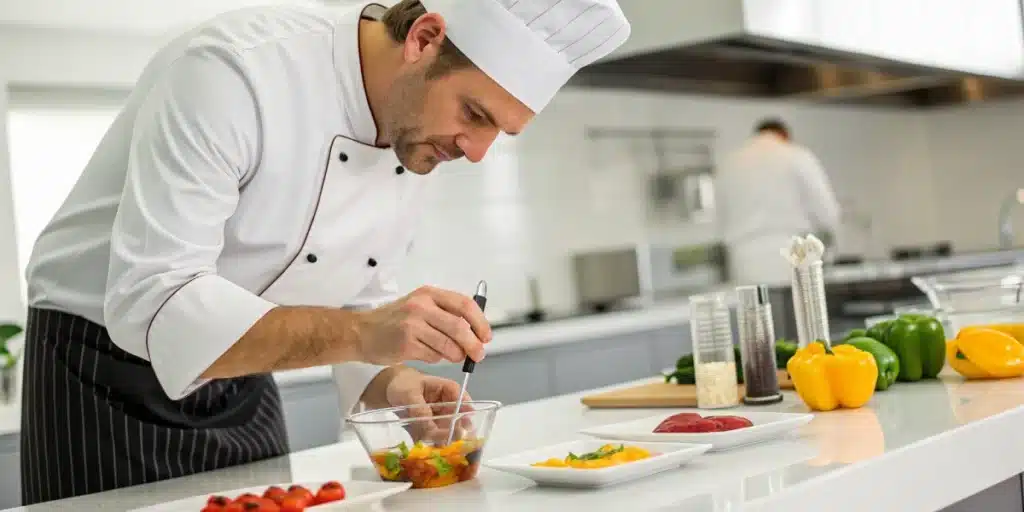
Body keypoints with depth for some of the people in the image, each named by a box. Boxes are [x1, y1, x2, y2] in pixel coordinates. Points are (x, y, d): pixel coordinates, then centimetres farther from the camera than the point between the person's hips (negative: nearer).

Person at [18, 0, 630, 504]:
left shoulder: (420, 135, -5)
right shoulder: (232, 70, -28)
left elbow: (357, 301, 4)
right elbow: (151, 305, -34)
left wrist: (391, 383, -16)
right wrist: (361, 334, -43)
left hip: (242, 389, 6)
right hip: (108, 381, -6)